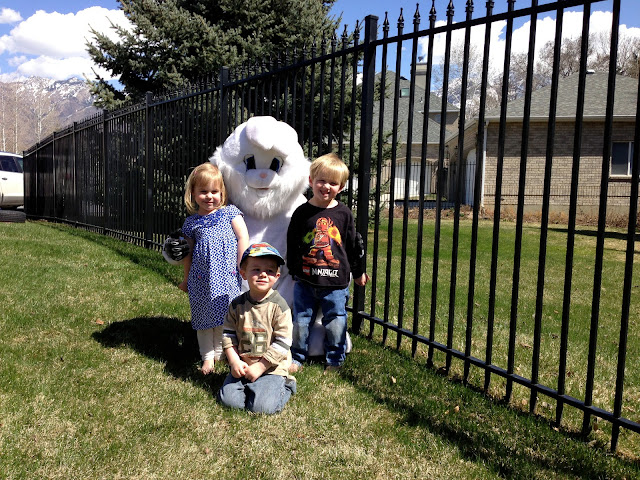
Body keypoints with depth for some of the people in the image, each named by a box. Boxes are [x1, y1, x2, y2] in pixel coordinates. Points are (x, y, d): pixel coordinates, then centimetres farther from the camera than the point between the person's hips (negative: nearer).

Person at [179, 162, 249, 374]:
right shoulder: (191, 222, 7)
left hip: (227, 276, -2)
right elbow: (189, 252, 14)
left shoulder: (230, 212, 2)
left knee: (225, 315, 6)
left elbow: (243, 238, -3)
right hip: (202, 278, 2)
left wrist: (242, 267, -11)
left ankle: (219, 352, 24)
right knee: (204, 316, 9)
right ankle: (207, 356, 22)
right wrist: (186, 279, 20)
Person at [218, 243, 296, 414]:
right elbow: (228, 334, 6)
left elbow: (282, 343, -13)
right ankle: (248, 386, 18)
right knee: (228, 399, -11)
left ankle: (284, 387, 12)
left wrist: (259, 367, -13)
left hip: (271, 367, -3)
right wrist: (234, 361, -7)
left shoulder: (279, 306, -12)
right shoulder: (237, 305, 1)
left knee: (263, 407, -18)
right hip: (242, 366, 4)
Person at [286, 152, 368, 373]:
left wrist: (358, 272, 13)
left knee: (335, 323, 8)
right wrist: (293, 270, 10)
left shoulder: (343, 213, -1)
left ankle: (334, 360, 26)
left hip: (336, 282, 0)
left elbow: (353, 245, 7)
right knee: (300, 321, 9)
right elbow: (292, 244, 7)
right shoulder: (302, 212, -1)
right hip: (305, 281, 1)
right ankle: (296, 357, 26)